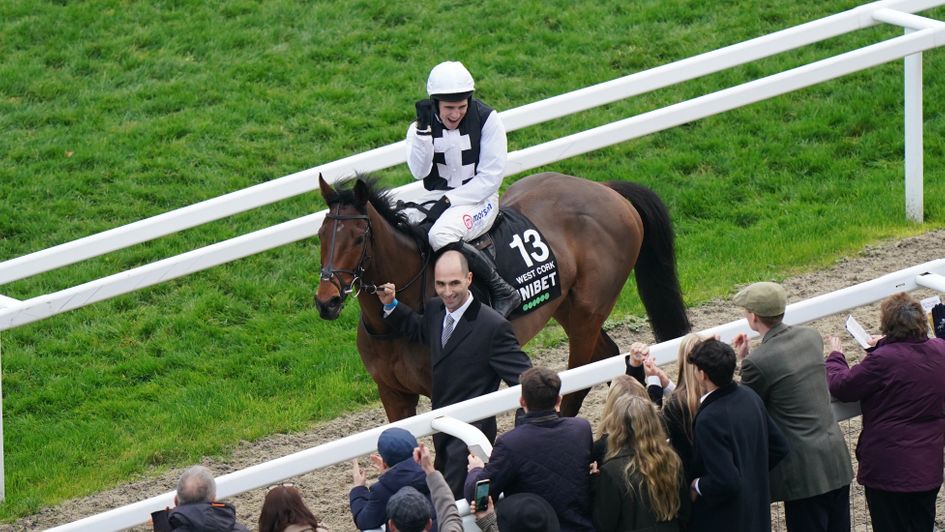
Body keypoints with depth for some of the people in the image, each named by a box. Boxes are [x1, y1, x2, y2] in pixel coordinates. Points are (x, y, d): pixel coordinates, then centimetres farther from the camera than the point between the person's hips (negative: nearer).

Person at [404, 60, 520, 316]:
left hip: (479, 198, -5)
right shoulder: (421, 128, 0)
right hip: (437, 199, 5)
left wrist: (449, 201, -18)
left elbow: (491, 176, -11)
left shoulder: (487, 120, -10)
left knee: (441, 235, -35)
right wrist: (423, 131, -26)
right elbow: (419, 172, -14)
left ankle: (504, 292, -24)